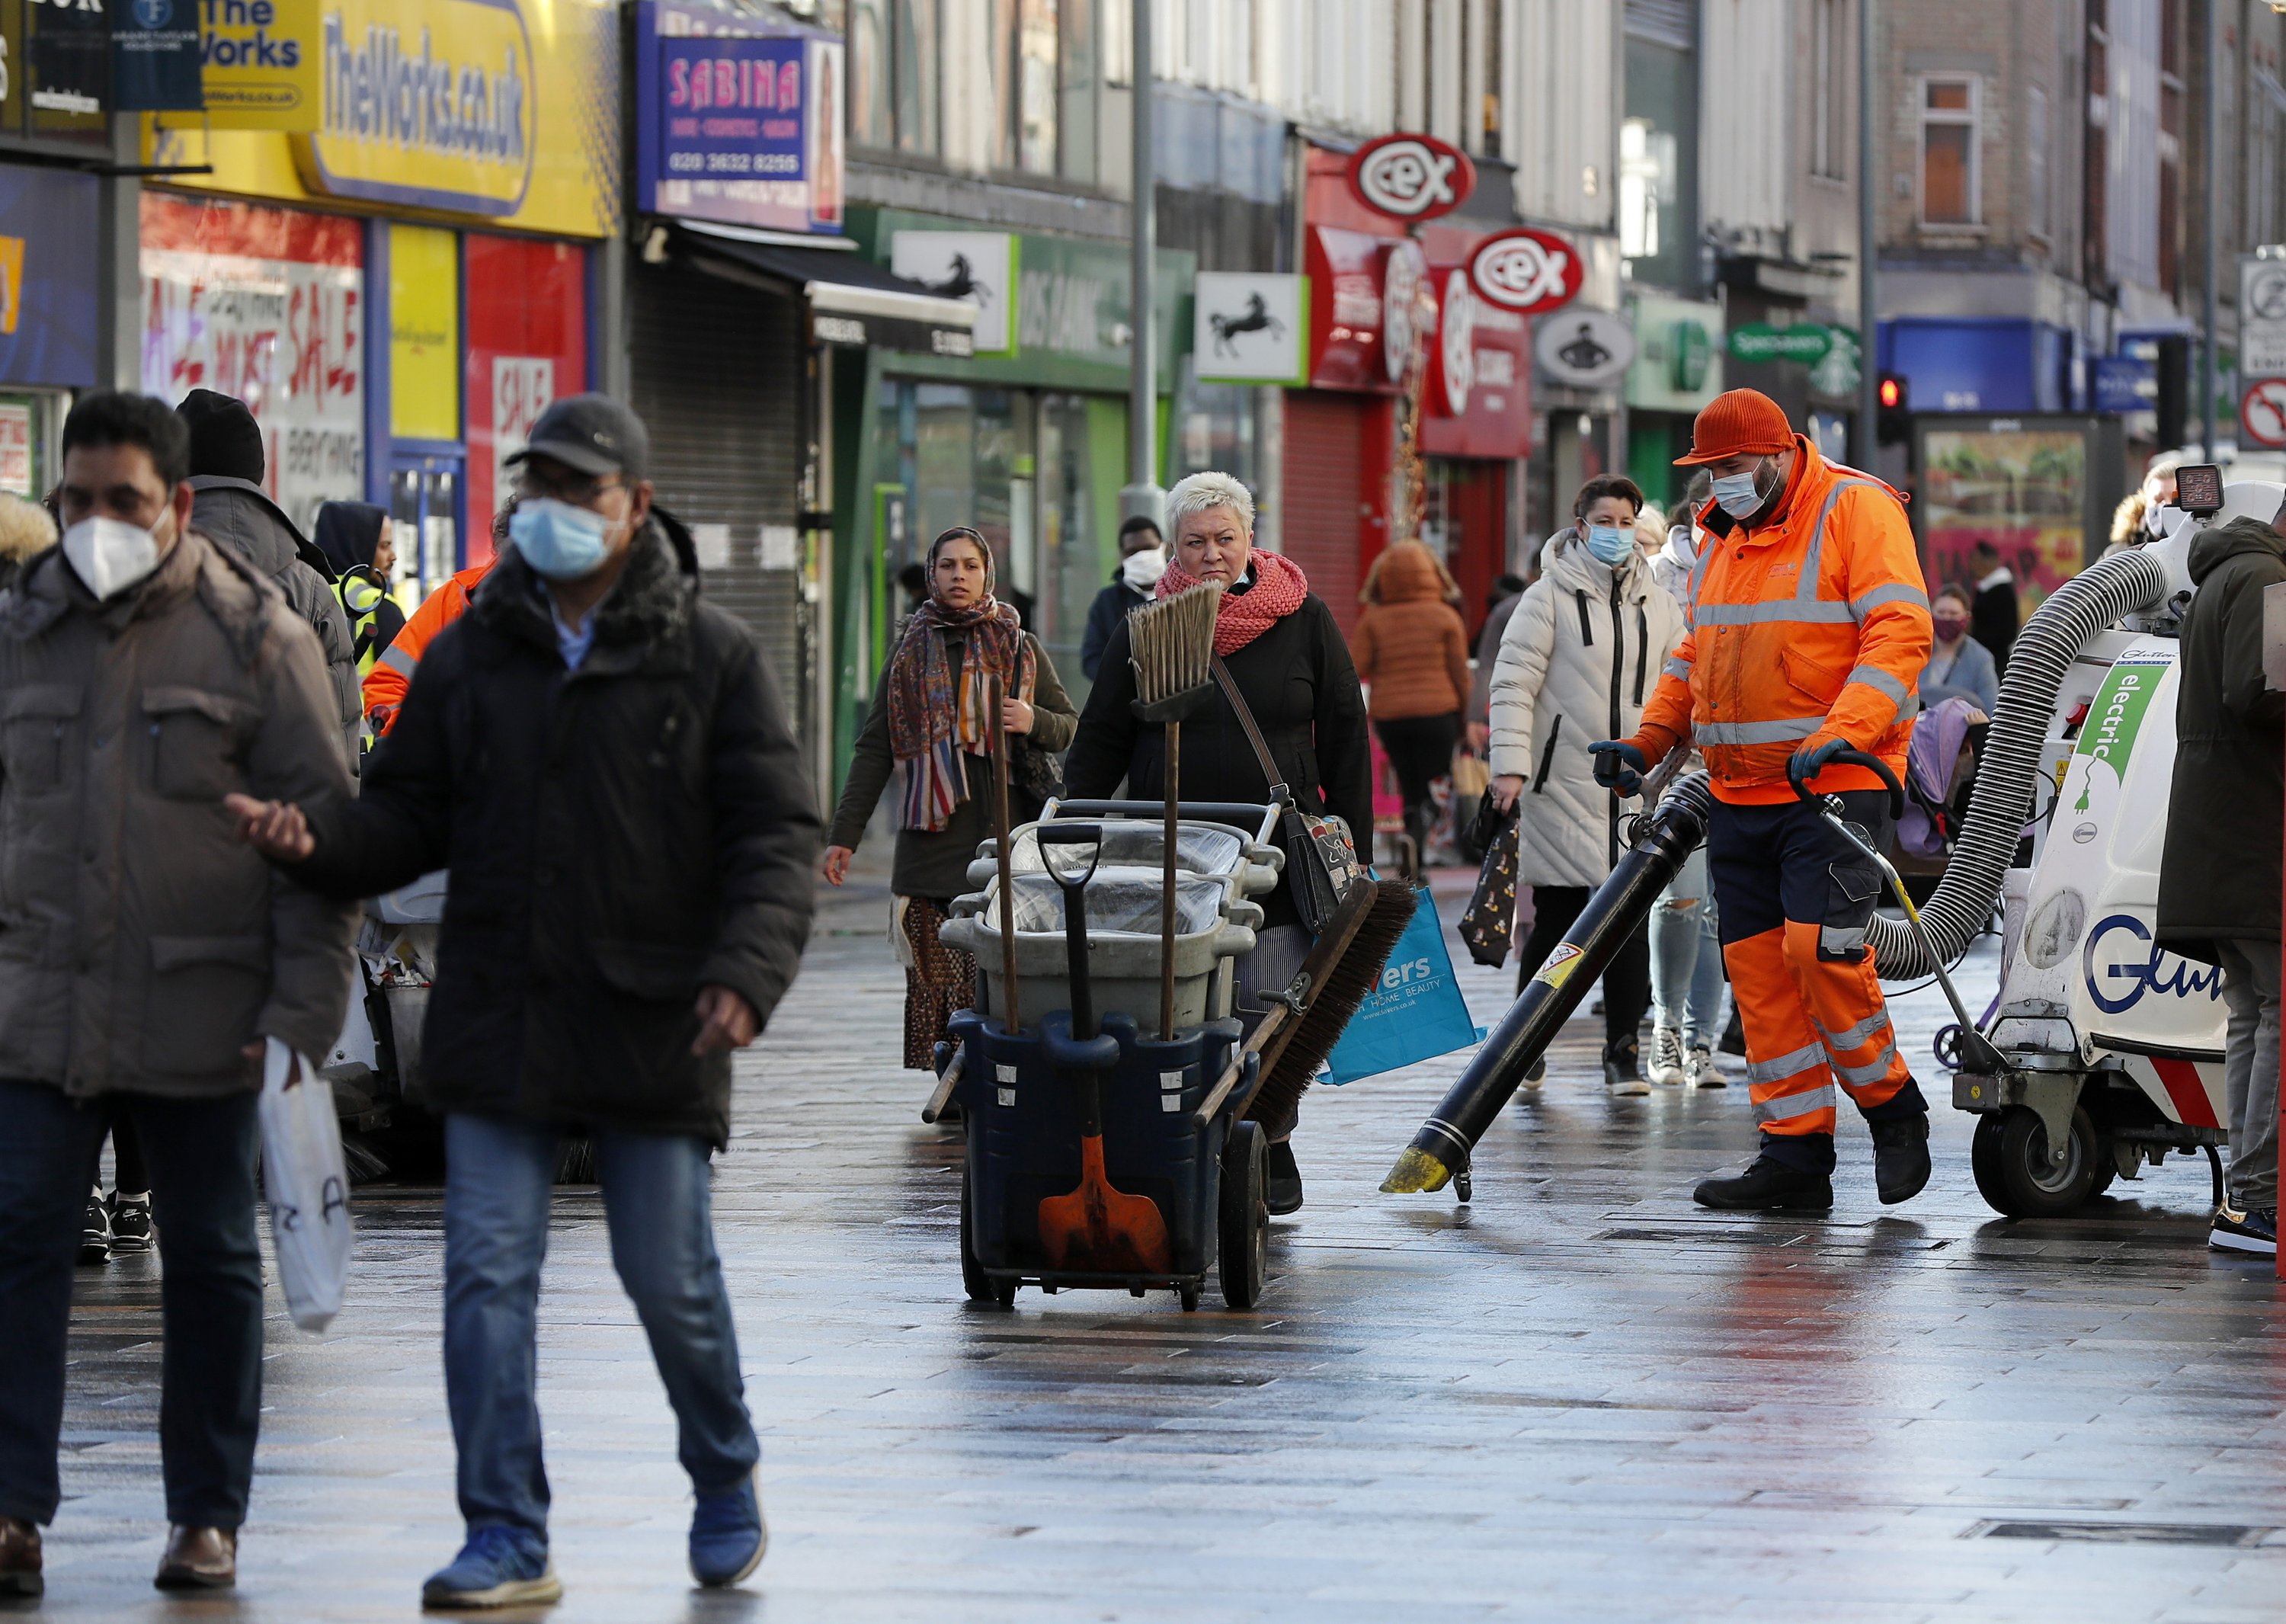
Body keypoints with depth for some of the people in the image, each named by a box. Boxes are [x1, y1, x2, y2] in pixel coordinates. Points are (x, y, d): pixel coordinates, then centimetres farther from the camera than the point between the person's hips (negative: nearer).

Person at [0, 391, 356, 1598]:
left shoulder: (259, 640, -2)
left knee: (209, 1262, 7)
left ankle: (207, 1518, 17)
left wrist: (305, 1011, -10)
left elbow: (324, 832, -3)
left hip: (200, 1021, -2)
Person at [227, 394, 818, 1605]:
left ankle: (727, 1484, 30)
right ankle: (507, 1541, 1)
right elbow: (409, 816, 11)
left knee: (669, 1277, 6)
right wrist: (316, 840, -11)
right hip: (498, 1018, 3)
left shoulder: (711, 659, -1)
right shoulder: (469, 655, 8)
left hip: (653, 1025, -3)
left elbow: (775, 834, -4)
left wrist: (744, 973, -19)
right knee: (487, 1275, -4)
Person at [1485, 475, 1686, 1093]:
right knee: (1555, 924, 0)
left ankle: (1624, 1052, 8)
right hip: (1563, 787, -3)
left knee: (1630, 924, -1)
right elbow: (1513, 684, -6)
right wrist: (1510, 766, -15)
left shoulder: (1658, 606, 13)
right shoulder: (1549, 597, -1)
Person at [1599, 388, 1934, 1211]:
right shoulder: (1724, 537, 19)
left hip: (1834, 783, -8)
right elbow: (1698, 654, 26)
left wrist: (1838, 736, -27)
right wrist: (1647, 740, 10)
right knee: (1759, 966, 2)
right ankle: (1796, 1153, 5)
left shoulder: (1856, 510, -7)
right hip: (1739, 794, 8)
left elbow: (1901, 633, -16)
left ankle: (1892, 1106, 3)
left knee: (1819, 948, -18)